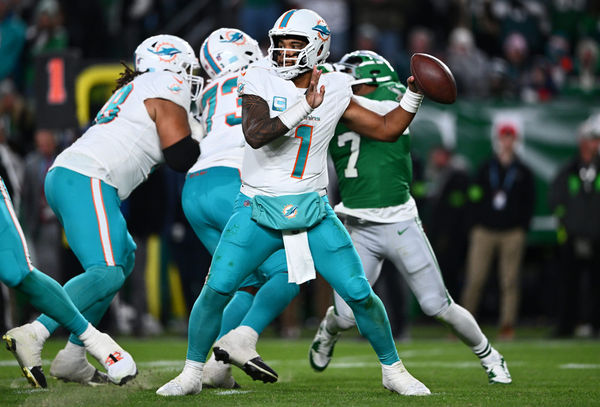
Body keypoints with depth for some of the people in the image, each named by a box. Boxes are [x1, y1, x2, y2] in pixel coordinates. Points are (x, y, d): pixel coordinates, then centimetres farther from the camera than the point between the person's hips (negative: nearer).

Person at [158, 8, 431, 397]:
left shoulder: (333, 91, 3)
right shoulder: (260, 82, -5)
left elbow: (388, 130, 11)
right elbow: (255, 135, -23)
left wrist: (414, 95, -1)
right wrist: (304, 106, -30)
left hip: (312, 211, 2)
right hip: (259, 211, -2)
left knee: (359, 293, -3)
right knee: (217, 289, -11)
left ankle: (393, 369, 16)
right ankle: (192, 373, 7)